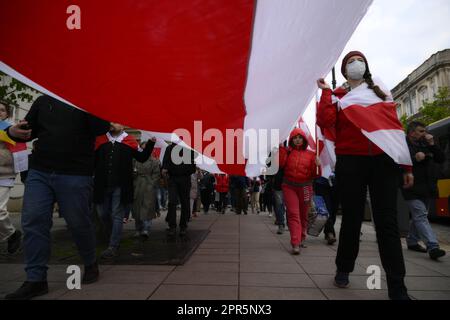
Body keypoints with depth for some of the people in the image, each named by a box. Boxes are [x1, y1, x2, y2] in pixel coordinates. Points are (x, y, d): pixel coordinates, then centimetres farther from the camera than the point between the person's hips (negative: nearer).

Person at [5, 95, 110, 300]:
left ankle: (91, 265, 27)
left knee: (79, 223, 3)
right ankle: (36, 279, 9)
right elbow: (28, 129, 21)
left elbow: (101, 128, -12)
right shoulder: (43, 101, 17)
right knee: (33, 222, -3)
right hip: (39, 172, 5)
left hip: (75, 175, -4)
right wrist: (14, 131, -1)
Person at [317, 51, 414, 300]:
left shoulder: (381, 93, 19)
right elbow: (325, 123, -9)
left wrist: (407, 165, 6)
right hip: (350, 161, -2)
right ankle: (343, 270, 27)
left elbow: (396, 126, 12)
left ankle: (397, 288, 6)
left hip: (384, 160, 2)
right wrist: (325, 91, -1)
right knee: (352, 219, 5)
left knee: (387, 222, -1)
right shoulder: (337, 96, 11)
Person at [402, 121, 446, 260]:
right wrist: (415, 159, -22)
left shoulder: (426, 145, 16)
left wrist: (432, 145, 3)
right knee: (421, 216, -11)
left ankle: (412, 241, 27)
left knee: (418, 217, 14)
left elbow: (441, 159, 14)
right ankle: (433, 247, -15)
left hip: (427, 189, 8)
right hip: (413, 190, -7)